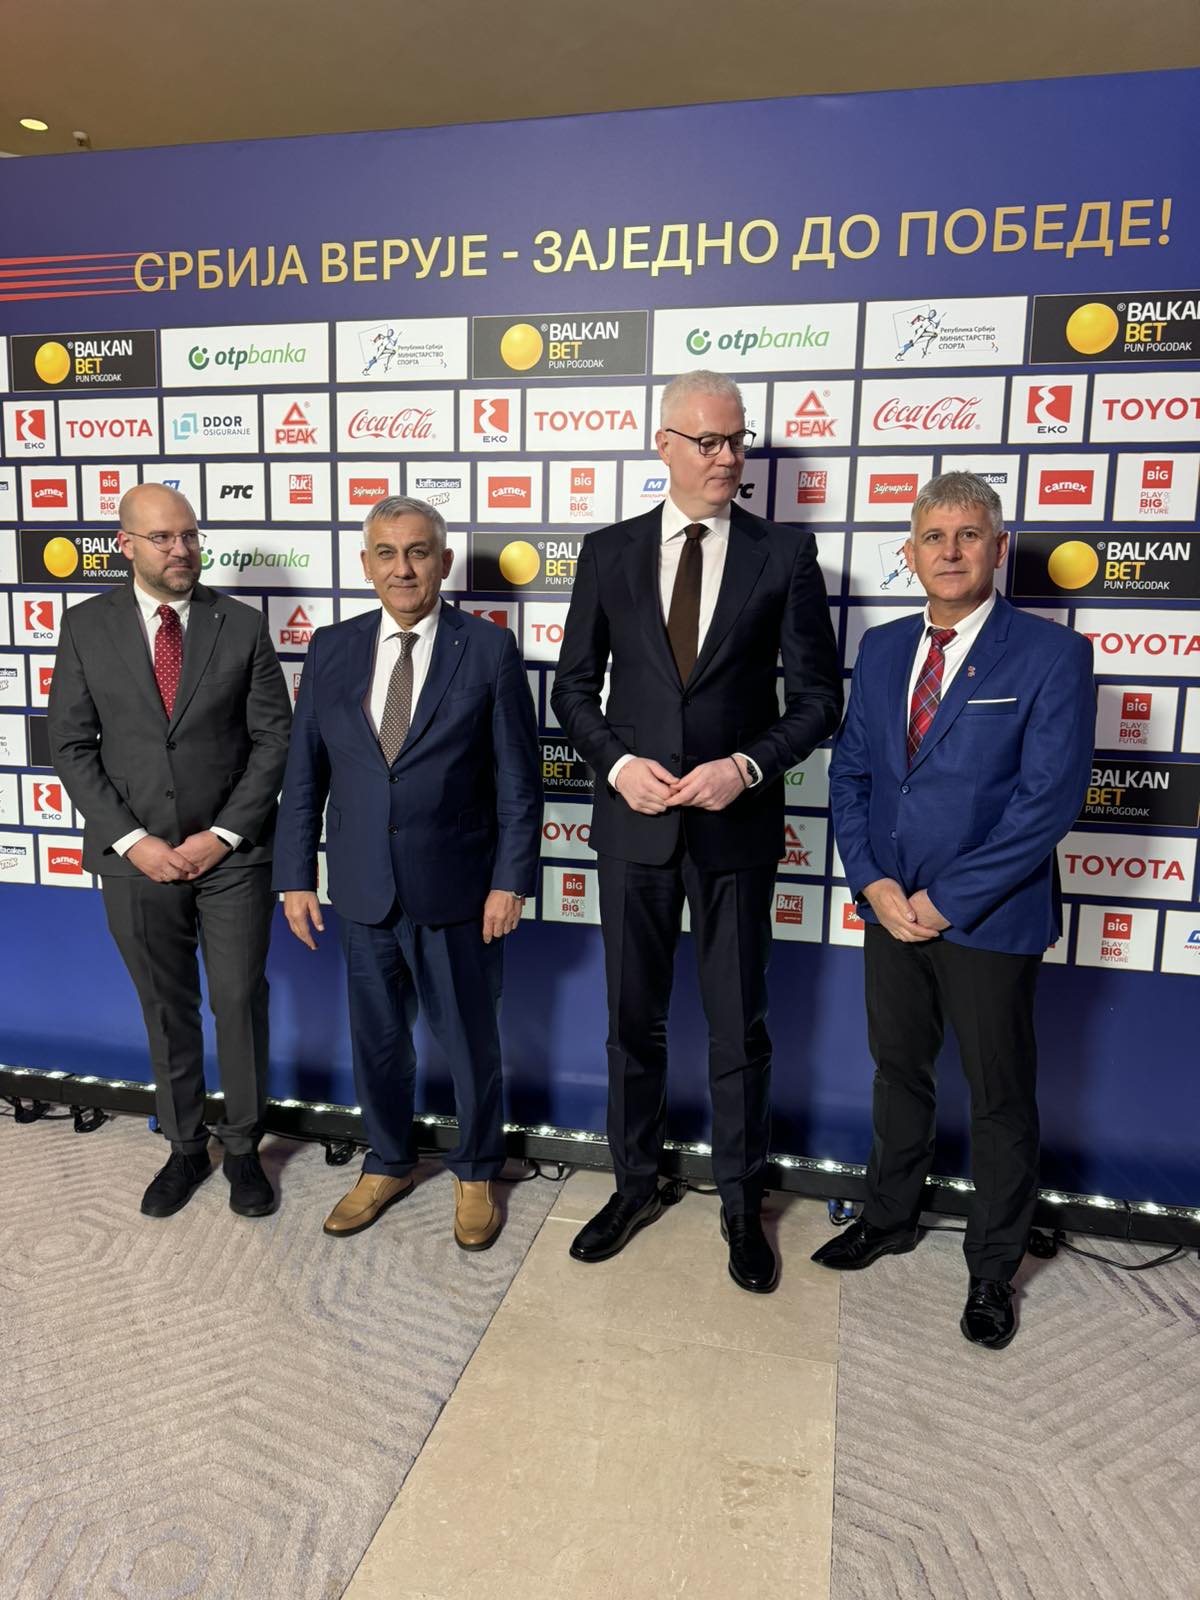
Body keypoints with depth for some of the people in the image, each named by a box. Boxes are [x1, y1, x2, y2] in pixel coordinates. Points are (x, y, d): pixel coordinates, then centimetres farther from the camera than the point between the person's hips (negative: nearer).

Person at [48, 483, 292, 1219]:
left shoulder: (243, 625, -2)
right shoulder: (86, 626, 0)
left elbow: (275, 738, -4)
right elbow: (72, 746, 0)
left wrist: (223, 835, -11)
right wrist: (132, 841, -9)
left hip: (232, 854, -1)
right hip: (137, 857, 1)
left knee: (241, 1001, 6)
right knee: (166, 1010, 14)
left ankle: (243, 1147, 26)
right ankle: (185, 1147, 32)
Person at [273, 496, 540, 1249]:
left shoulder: (490, 649, -6)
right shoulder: (332, 648, 3)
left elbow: (519, 778, -7)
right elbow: (304, 773, 5)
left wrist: (510, 880, -10)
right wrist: (297, 876, 2)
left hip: (458, 892, -3)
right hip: (364, 894, 3)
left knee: (471, 1043, 13)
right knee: (378, 1040, 18)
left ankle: (475, 1174, 37)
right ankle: (388, 1165, 42)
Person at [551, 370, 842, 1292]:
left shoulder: (786, 553, -1)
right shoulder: (609, 552, 3)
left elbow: (818, 695, -1)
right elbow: (574, 685, 6)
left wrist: (747, 766, -16)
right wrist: (618, 765, -10)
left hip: (737, 825, -1)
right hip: (634, 822, 2)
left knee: (740, 1027, 10)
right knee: (633, 1019, 14)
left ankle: (742, 1206, 31)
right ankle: (636, 1185, 35)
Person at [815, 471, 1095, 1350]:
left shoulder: (1051, 654, -10)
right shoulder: (882, 648, 6)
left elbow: (1049, 799, -16)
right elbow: (850, 773, 6)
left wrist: (946, 901, -17)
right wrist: (873, 882, -7)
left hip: (988, 918, -4)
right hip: (890, 908, 5)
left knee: (1001, 1101, 11)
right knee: (899, 1072, 21)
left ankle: (993, 1269, 32)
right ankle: (890, 1218, 42)